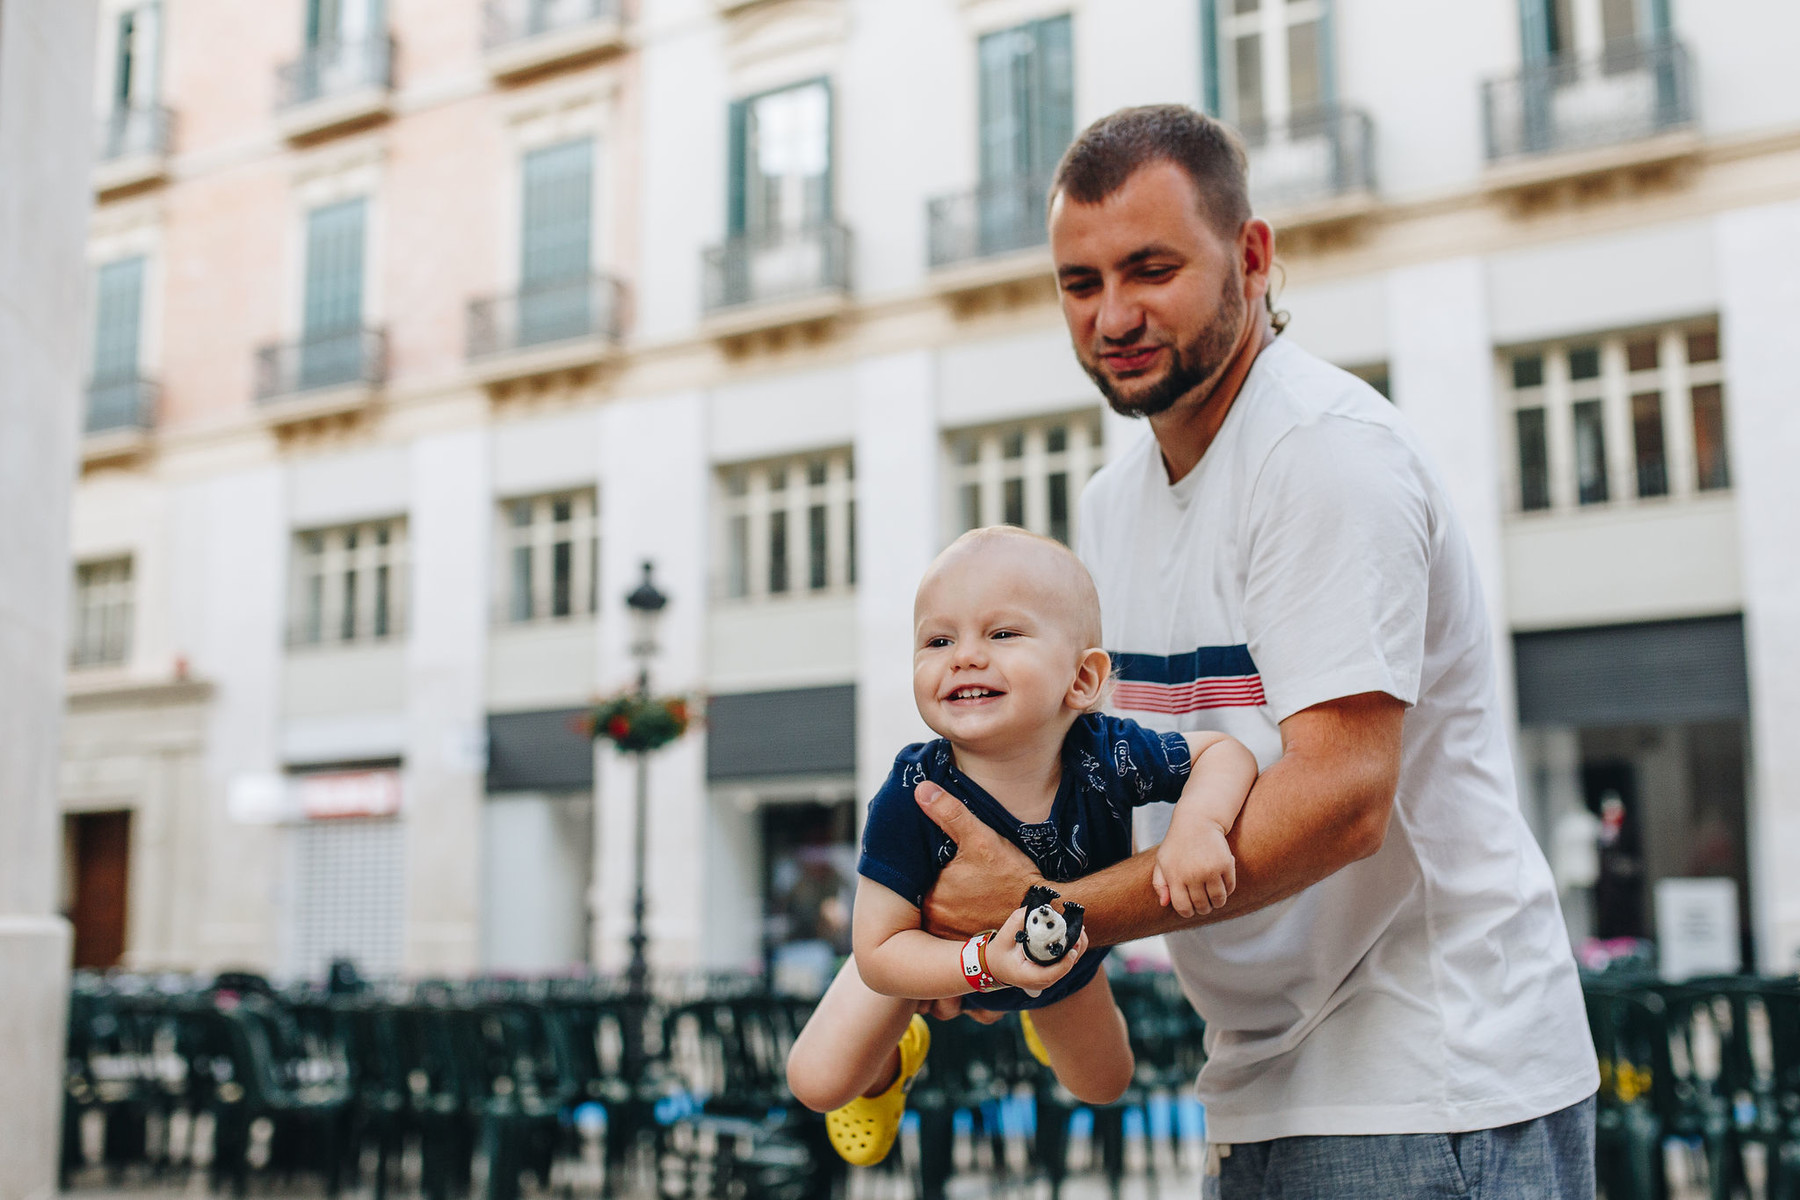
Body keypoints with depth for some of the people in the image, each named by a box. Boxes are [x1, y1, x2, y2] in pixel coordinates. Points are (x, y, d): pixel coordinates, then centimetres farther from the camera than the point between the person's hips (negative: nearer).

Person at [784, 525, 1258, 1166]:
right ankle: (889, 1062, 28)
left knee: (1103, 1085, 22)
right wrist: (985, 964, -52)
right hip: (938, 955, -2)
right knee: (819, 1082, -9)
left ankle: (1043, 1012, 57)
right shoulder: (911, 798, -42)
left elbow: (1225, 752, -22)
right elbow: (878, 953, -35)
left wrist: (1198, 824, -44)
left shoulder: (1108, 756, -38)